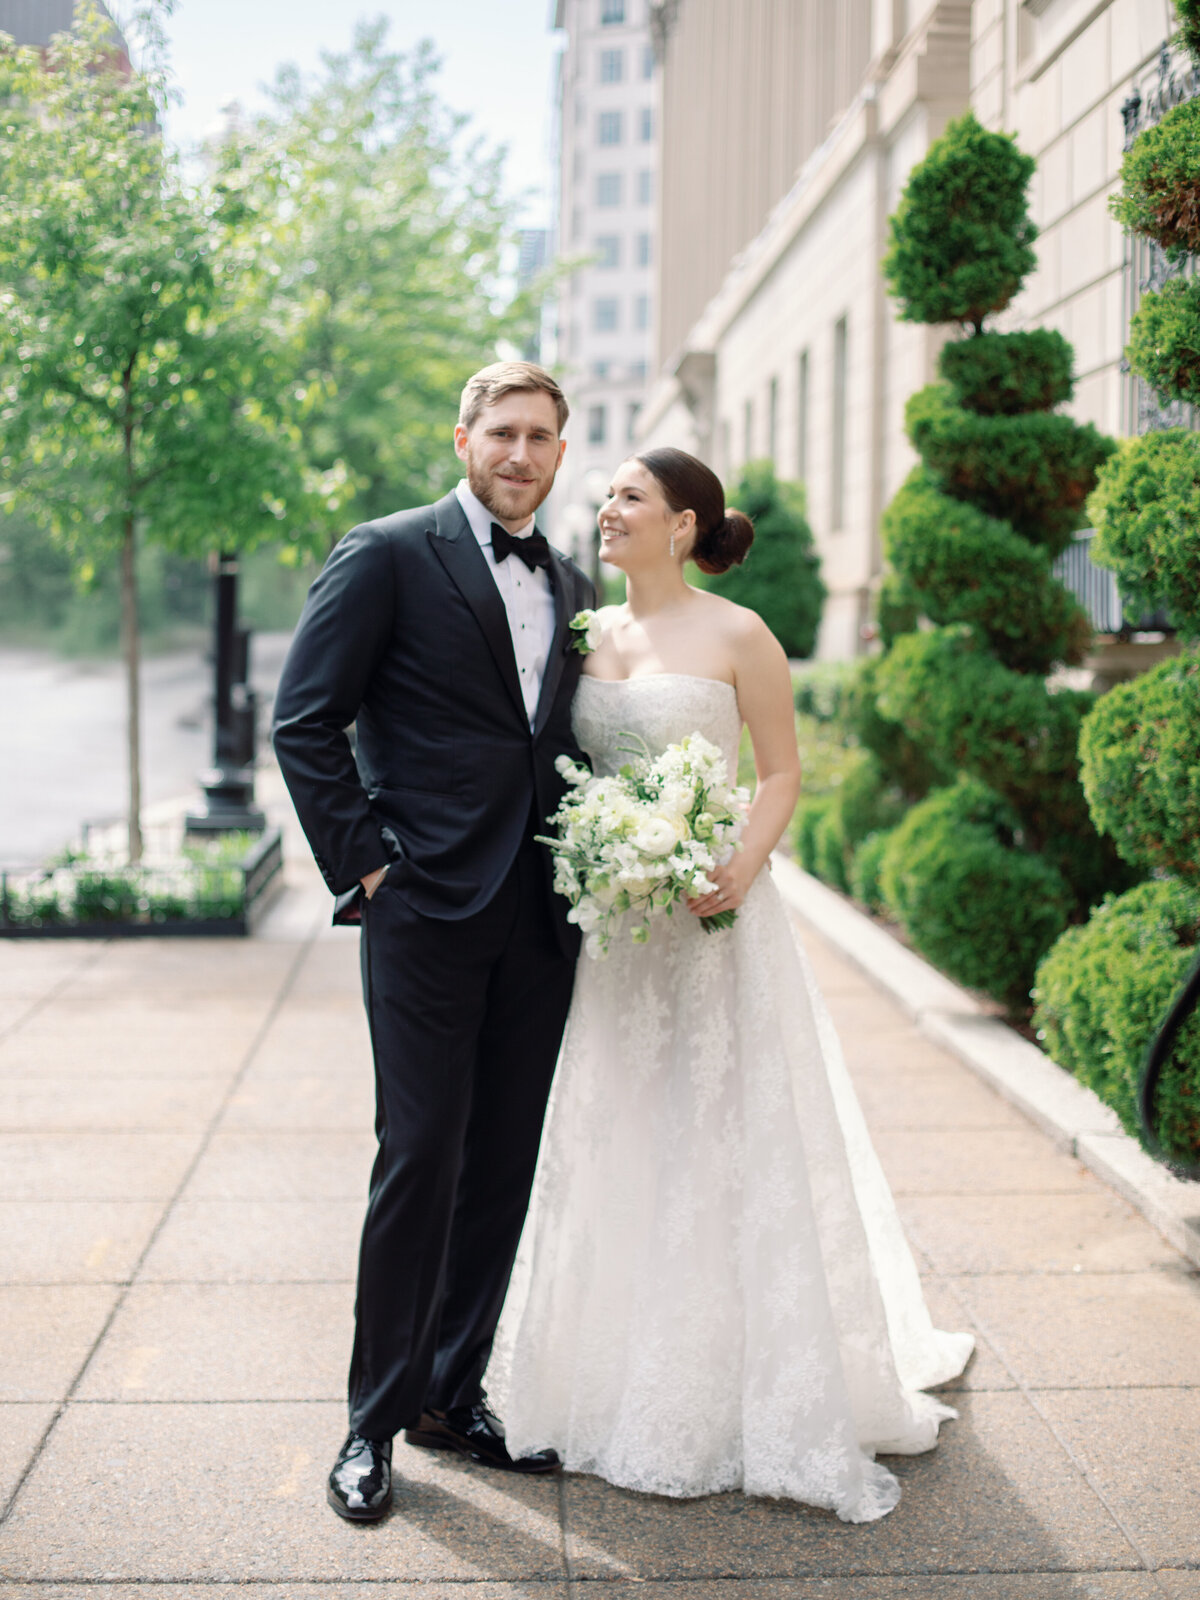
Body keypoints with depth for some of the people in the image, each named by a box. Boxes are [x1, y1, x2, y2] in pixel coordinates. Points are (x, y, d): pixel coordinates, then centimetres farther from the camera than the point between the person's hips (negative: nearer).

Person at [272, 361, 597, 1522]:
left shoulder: (574, 588, 16)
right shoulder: (387, 555, -2)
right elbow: (305, 721, -5)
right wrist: (362, 865, -9)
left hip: (540, 921, 6)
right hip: (428, 906, -5)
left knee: (504, 1167, 9)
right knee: (420, 1159, -3)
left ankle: (452, 1395, 24)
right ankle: (375, 1419, 13)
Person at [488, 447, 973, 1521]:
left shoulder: (736, 636, -5)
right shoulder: (585, 633, 9)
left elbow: (784, 771, -4)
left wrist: (742, 868, -19)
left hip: (710, 922, -5)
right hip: (605, 924, 5)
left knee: (723, 1145, 1)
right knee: (611, 1144, 11)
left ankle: (750, 1390, 16)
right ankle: (617, 1378, 25)